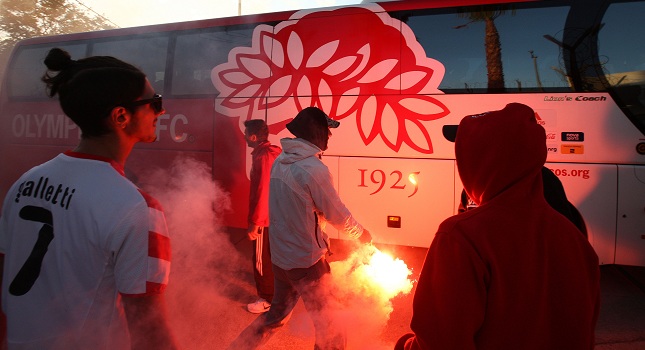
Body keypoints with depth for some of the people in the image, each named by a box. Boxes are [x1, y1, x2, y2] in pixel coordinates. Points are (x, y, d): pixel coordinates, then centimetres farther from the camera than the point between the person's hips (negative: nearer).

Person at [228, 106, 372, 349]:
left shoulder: (280, 161, 2)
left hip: (280, 256, 7)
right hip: (306, 260, -7)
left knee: (276, 315, 25)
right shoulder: (314, 169, -22)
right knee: (328, 329, 12)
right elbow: (338, 216, -13)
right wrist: (361, 233, 5)